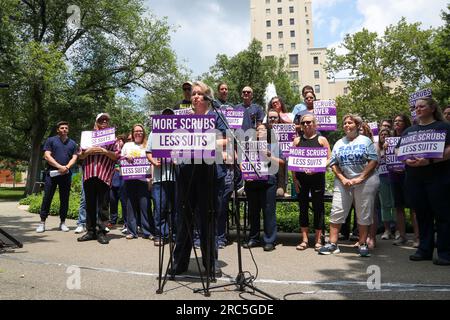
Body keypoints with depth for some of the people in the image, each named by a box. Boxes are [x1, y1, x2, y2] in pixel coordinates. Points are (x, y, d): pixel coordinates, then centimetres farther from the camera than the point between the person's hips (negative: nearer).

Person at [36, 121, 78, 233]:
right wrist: (60, 167, -14)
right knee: (47, 198, -1)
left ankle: (63, 222, 12)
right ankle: (42, 222, 5)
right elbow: (47, 156, -3)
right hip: (52, 173, -2)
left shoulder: (72, 143, 15)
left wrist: (67, 167, -13)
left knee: (64, 199, 4)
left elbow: (74, 157, 7)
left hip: (66, 174, 2)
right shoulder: (51, 140, 6)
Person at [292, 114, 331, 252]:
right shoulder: (297, 140, 11)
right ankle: (304, 240, 13)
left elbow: (329, 160, -1)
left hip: (317, 177, -2)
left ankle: (318, 240, 12)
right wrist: (294, 179, -2)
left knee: (318, 208, 2)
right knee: (303, 208, 5)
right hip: (301, 178, 2)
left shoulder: (322, 140, 5)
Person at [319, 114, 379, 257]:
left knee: (364, 213, 3)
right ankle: (332, 244, 3)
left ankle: (362, 244, 15)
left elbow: (374, 161, -5)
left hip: (365, 181, -3)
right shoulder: (339, 143, 13)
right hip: (343, 181, 3)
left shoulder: (365, 141, 3)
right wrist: (343, 179, -7)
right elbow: (333, 164, 8)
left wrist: (360, 178, -14)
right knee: (336, 212, -2)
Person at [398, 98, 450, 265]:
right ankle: (425, 250, 19)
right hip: (414, 179, 5)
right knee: (422, 214, 10)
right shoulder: (409, 131, 17)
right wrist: (408, 160, -8)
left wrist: (429, 160, -23)